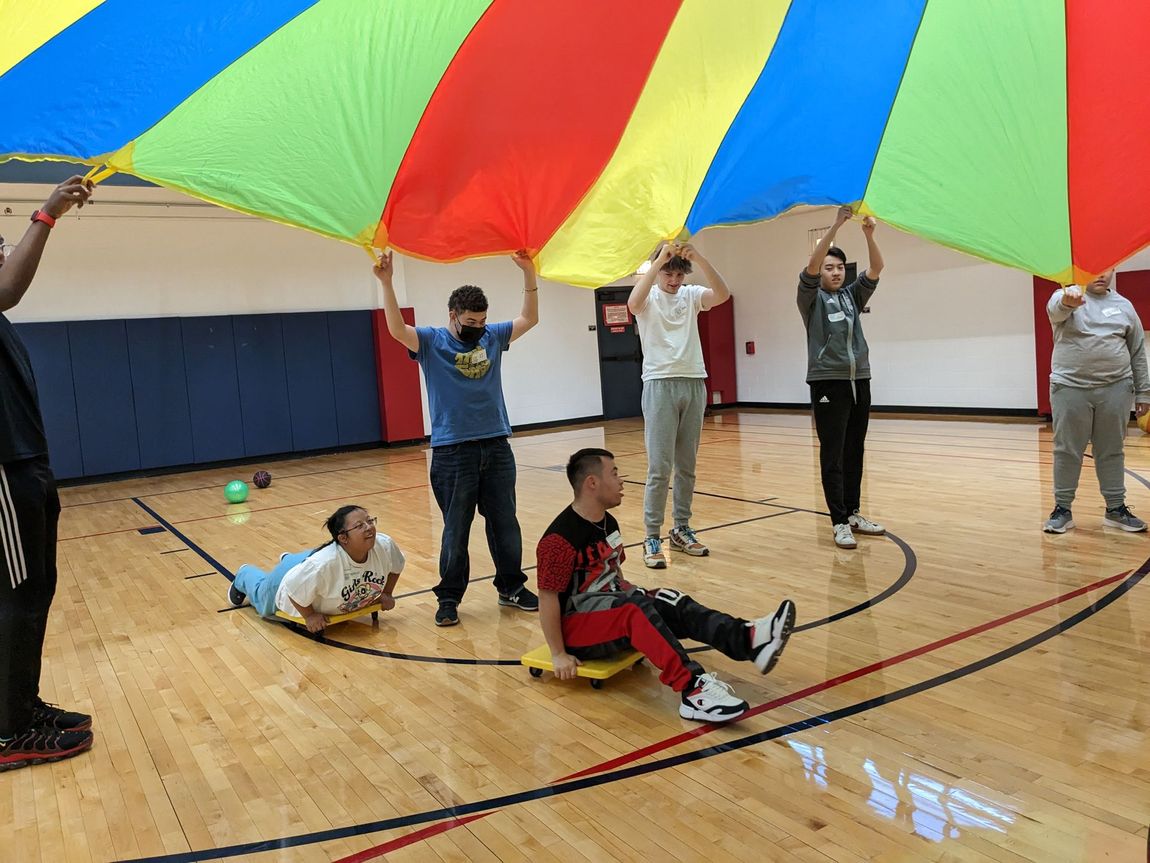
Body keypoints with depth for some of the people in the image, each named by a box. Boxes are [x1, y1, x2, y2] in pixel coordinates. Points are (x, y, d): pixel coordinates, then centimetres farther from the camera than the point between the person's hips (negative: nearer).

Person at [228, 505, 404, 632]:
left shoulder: (385, 546, -35)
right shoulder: (323, 563, -51)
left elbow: (396, 565, -12)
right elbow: (294, 590, -38)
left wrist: (386, 594, -8)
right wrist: (309, 616, -29)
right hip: (292, 578, -4)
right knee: (263, 598, 31)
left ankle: (288, 560, 68)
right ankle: (244, 575, 61)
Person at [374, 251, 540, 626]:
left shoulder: (493, 336, 8)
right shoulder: (431, 341, -3)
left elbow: (529, 318, 9)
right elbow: (397, 330, -19)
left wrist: (529, 274, -2)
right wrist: (386, 283, -31)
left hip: (497, 446, 4)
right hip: (452, 452, -4)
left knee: (505, 523, 11)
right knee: (456, 529, 3)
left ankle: (512, 587, 25)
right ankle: (449, 598, 14)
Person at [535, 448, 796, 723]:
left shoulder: (608, 523, 8)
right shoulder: (560, 539, -21)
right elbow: (548, 597, -19)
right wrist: (559, 655, -17)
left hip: (611, 608, 8)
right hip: (575, 625, -8)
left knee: (672, 603, -17)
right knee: (636, 610, -35)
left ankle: (748, 638, -35)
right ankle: (692, 689, -46)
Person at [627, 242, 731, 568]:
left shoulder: (691, 295, 9)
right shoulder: (649, 297, 1)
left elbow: (722, 294, -11)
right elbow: (633, 302, -24)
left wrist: (698, 257, -22)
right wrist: (660, 259, -27)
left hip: (694, 383, 4)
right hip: (660, 385, -4)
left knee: (686, 466, 10)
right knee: (659, 467, -7)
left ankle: (681, 530, 20)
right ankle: (652, 537, -1)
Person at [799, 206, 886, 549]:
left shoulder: (853, 295, 15)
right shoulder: (812, 297, 3)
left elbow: (876, 268, 2)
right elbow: (811, 265, -14)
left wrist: (869, 234, -13)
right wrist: (836, 226, -20)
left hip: (859, 381, 5)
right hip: (828, 383, -5)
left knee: (854, 453, 10)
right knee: (832, 455, -3)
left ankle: (853, 513, 19)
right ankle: (839, 522, 0)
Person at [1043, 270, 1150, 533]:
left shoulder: (1124, 305, 11)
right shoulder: (1067, 297, 0)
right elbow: (1056, 308, -27)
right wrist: (1068, 302, -52)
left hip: (1115, 388, 3)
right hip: (1070, 388, -3)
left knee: (1111, 451, 9)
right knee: (1067, 451, 3)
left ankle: (1116, 508, 19)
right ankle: (1062, 509, 11)